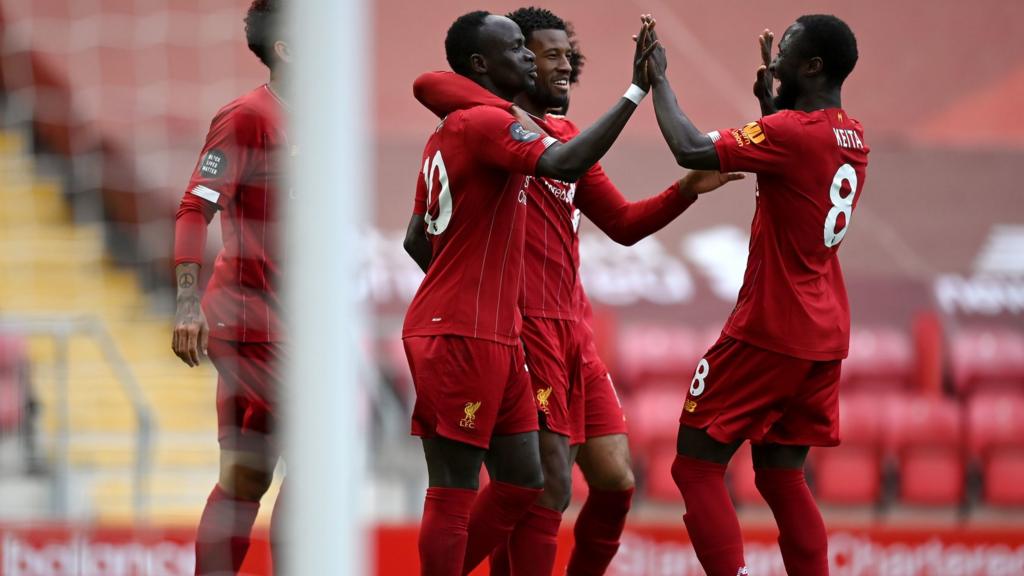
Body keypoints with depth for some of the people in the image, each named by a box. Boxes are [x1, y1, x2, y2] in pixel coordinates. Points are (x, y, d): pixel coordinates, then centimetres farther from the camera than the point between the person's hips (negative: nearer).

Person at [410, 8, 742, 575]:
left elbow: (624, 223, 23)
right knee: (549, 489, -10)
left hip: (573, 330, 8)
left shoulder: (566, 137, 19)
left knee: (616, 480, 8)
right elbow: (429, 84, -26)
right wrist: (517, 115, -28)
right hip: (524, 323, -8)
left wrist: (686, 190, 9)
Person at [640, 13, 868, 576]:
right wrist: (769, 101, 25)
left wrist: (658, 80, -10)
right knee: (781, 475, 14)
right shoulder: (852, 137, 9)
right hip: (825, 337, 8)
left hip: (768, 332, -8)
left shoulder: (792, 131, -18)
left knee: (696, 466, -1)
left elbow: (691, 150, -23)